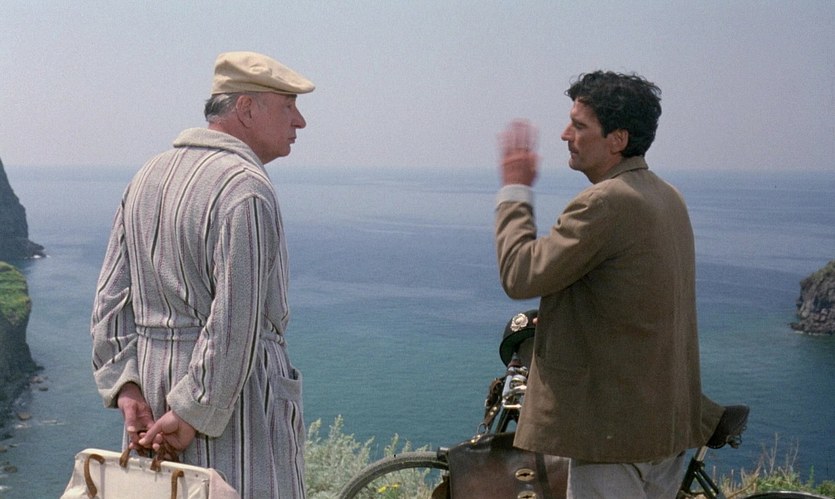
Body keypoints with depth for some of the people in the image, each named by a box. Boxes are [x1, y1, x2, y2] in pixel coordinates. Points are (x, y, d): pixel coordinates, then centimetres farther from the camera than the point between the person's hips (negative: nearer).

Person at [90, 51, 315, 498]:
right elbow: (236, 322, -22)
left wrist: (127, 388, 1)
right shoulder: (246, 190, -15)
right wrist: (194, 414, -15)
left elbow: (112, 298, 7)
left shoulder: (148, 176, 11)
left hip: (151, 392, 9)